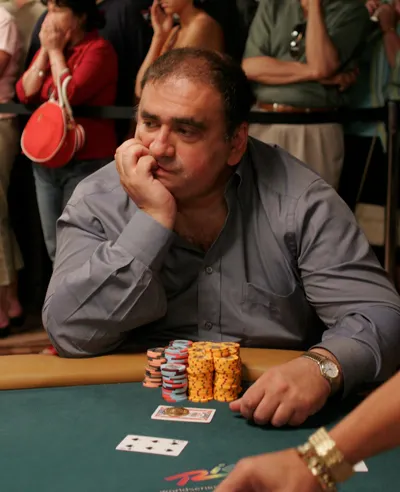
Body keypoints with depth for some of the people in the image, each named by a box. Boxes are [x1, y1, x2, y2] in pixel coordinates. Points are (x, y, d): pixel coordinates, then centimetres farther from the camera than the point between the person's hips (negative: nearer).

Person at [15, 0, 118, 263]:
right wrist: (45, 51, -2)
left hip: (84, 161, -7)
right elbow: (25, 94, 4)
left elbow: (71, 94, -21)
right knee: (55, 248, 14)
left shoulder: (99, 49, -9)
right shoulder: (48, 50, 14)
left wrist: (56, 51, -9)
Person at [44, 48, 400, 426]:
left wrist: (322, 367, -33)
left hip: (271, 421, 0)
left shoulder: (298, 200, -9)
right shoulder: (97, 202, -5)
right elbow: (70, 334, -14)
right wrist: (153, 220, -20)